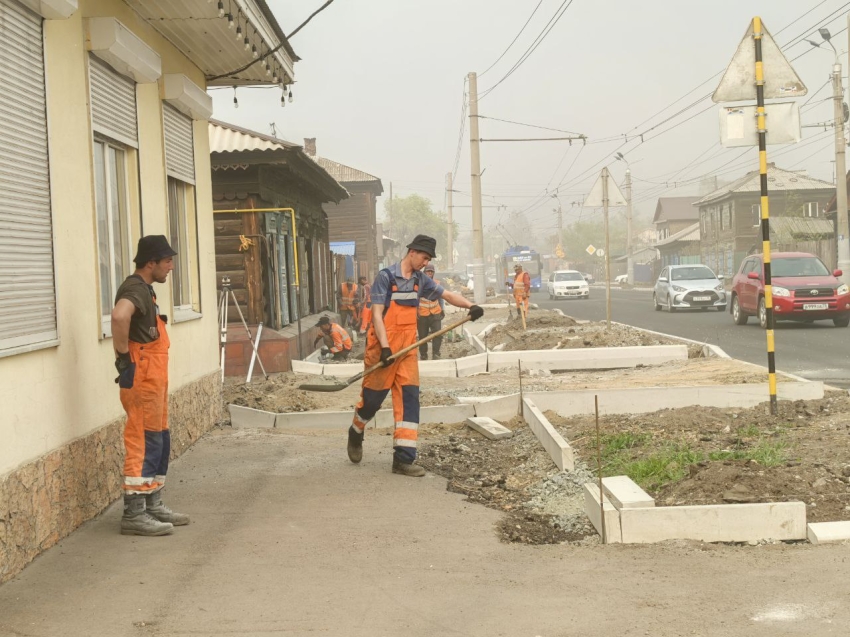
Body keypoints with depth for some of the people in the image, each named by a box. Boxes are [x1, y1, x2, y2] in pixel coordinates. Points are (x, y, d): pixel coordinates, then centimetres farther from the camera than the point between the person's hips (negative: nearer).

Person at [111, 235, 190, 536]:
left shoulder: (144, 289, 17)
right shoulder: (135, 289, -15)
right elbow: (119, 316, -37)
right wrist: (123, 356, -27)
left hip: (154, 378, 10)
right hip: (141, 376, -10)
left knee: (159, 441, 14)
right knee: (144, 443, -8)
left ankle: (153, 506, 22)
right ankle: (134, 513, -4)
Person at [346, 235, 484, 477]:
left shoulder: (420, 280, 10)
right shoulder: (386, 276, -11)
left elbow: (447, 294, 12)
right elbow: (376, 314, -15)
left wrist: (470, 306, -8)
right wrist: (385, 348, -23)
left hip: (407, 348, 6)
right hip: (383, 348, -6)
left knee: (409, 398, -2)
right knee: (373, 397, 5)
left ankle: (404, 459, -1)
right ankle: (355, 434, 35)